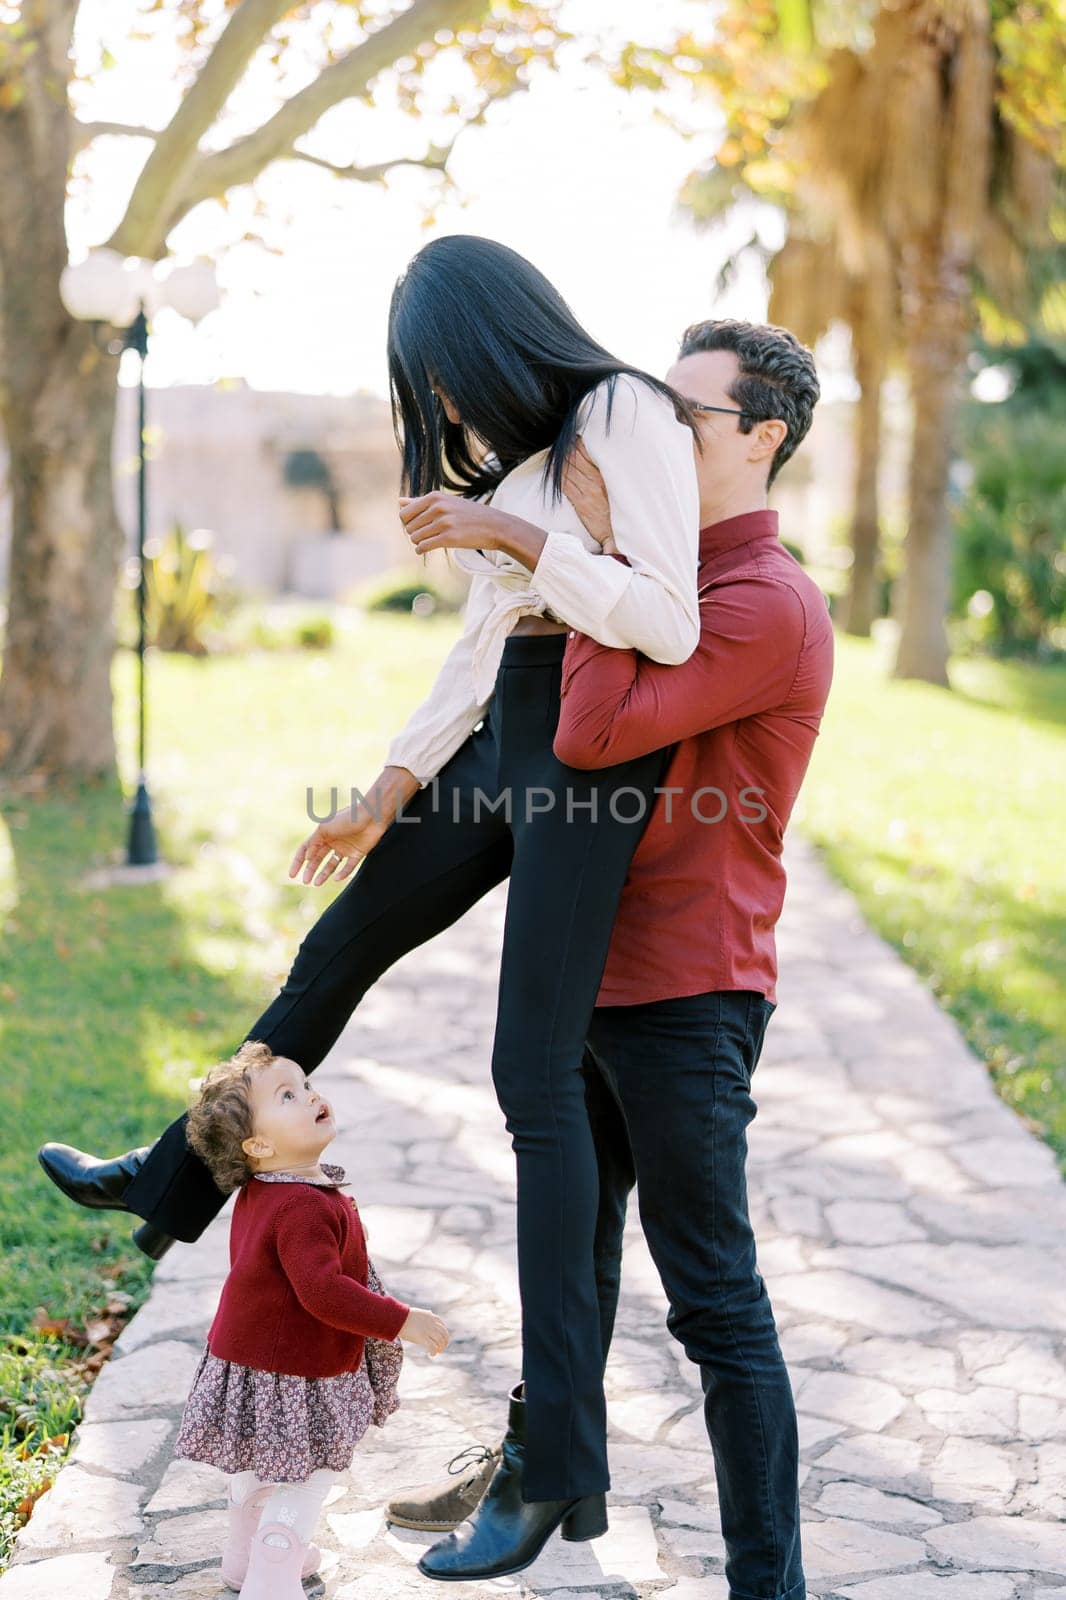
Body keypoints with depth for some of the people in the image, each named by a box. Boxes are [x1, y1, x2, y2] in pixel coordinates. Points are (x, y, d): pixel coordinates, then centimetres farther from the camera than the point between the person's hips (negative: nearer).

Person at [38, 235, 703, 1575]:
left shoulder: (627, 415, -12)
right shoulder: (513, 446, 14)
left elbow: (668, 626, -22)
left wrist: (510, 534, -19)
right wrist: (387, 794, 18)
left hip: (588, 752, -9)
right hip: (503, 744, 9)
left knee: (533, 1071, -12)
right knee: (337, 953, 20)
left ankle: (563, 1459, -8)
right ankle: (175, 1188, 42)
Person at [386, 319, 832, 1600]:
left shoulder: (766, 604, -17)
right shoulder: (673, 579, 14)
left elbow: (594, 731, -27)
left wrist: (599, 543, -18)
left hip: (687, 998, -10)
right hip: (604, 979, 10)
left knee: (714, 1295, -3)